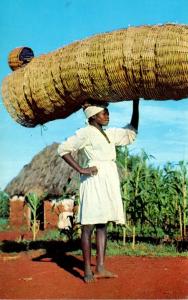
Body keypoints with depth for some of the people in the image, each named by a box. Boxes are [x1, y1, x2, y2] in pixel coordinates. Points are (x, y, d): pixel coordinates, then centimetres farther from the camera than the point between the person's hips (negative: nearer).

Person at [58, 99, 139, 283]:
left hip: (109, 180, 8)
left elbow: (131, 132, 26)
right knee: (89, 225, -5)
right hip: (94, 179, -8)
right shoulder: (86, 132, -5)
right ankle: (87, 270, -1)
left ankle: (100, 269, 9)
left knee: (102, 225, 7)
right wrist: (81, 169, -14)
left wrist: (135, 104, 21)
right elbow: (63, 149, -9)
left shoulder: (110, 134, 18)